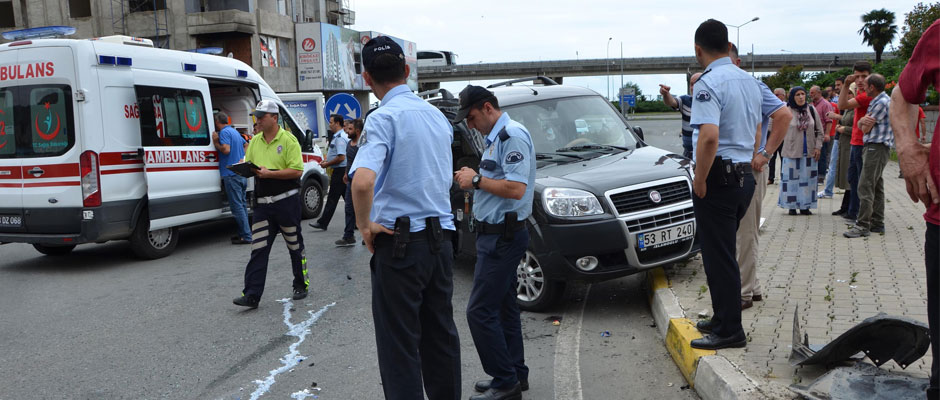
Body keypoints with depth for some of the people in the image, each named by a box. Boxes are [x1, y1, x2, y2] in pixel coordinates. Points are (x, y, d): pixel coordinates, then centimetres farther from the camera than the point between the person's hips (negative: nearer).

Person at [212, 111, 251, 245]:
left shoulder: (224, 132, -10)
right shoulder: (235, 131, 19)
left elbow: (226, 149, -23)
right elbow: (246, 145, 33)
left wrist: (215, 142, -9)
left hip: (231, 175, -9)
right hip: (242, 174, 9)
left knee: (237, 206, -7)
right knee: (241, 204, 15)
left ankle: (246, 236, -8)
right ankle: (243, 233, 21)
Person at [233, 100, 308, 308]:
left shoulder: (288, 139, -7)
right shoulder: (254, 142, 11)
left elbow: (297, 171, -14)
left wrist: (269, 173, -21)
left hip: (286, 201, -5)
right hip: (262, 203, 5)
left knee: (295, 246, 9)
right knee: (258, 249, 0)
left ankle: (301, 286, 24)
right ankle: (251, 295, 0)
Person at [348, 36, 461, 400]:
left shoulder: (383, 117, -14)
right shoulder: (437, 114, 11)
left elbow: (363, 181, -30)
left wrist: (364, 226, -16)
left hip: (399, 240, -7)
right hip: (441, 235, 7)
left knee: (399, 343, 3)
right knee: (441, 333, 18)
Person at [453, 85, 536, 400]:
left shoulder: (513, 135, -16)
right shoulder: (496, 137, 16)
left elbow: (516, 188, -25)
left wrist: (476, 180, -15)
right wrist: (473, 180, 6)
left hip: (502, 237, -11)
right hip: (497, 234, 11)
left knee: (480, 312, -8)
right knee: (503, 307, 15)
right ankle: (516, 374, 26)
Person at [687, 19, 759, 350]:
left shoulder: (708, 83, -16)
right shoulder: (750, 81, 12)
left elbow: (709, 137, -29)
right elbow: (757, 130, 20)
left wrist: (700, 180, -19)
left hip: (719, 177, -9)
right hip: (745, 175, 9)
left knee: (718, 255, -1)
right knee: (723, 252, 18)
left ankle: (729, 331, 7)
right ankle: (723, 319, 28)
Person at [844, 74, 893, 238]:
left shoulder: (882, 102, -14)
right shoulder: (875, 102, 19)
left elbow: (866, 129, -12)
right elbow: (861, 125, 17)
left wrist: (865, 123, 9)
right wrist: (863, 121, -4)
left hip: (877, 147, -11)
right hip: (873, 146, 11)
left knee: (865, 186, -13)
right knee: (876, 187, 12)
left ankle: (862, 225, -14)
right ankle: (877, 223, 18)